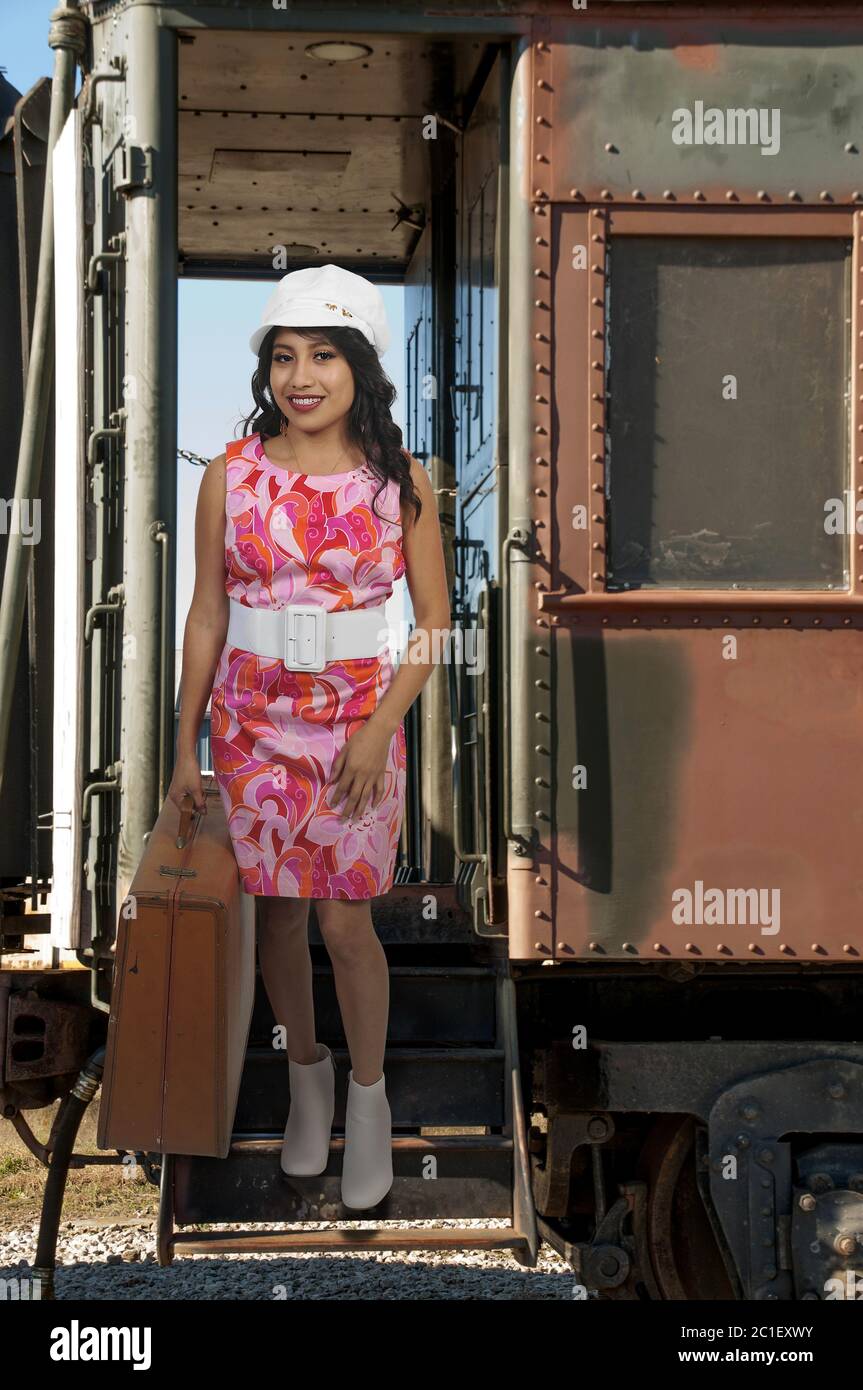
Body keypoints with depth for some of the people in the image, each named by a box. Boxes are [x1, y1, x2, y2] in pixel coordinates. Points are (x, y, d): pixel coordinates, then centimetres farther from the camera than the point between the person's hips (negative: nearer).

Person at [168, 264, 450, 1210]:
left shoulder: (399, 479, -4)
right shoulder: (232, 474, -1)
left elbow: (434, 618, -1)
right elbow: (208, 613, 4)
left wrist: (380, 729, -11)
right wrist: (185, 744, 5)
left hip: (359, 720, -2)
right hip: (253, 719, 2)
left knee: (346, 920, -2)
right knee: (277, 910, 8)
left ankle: (368, 1096, 18)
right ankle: (305, 1071, 30)